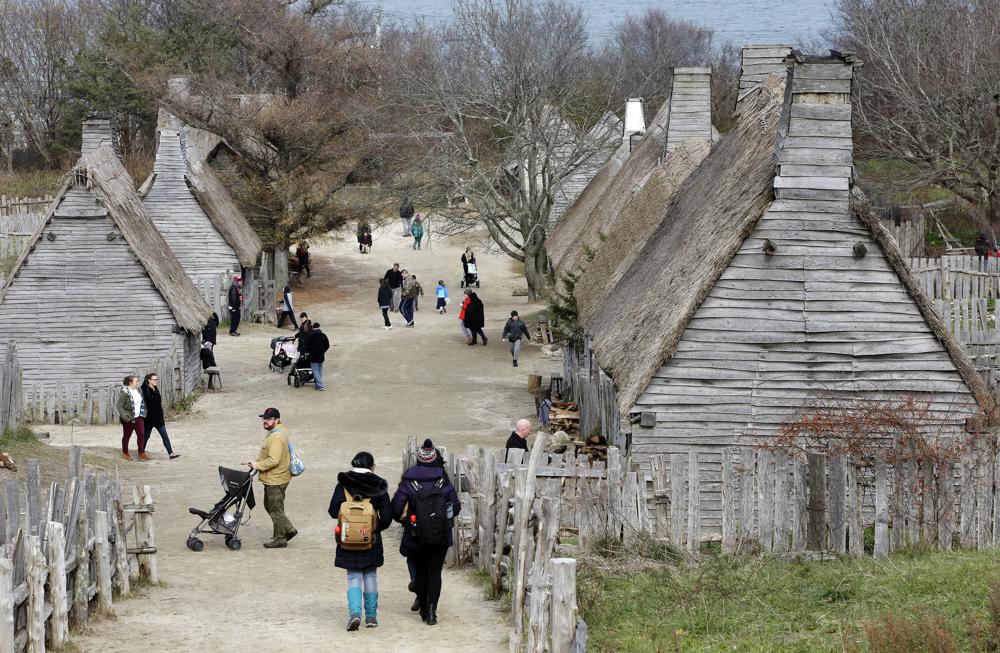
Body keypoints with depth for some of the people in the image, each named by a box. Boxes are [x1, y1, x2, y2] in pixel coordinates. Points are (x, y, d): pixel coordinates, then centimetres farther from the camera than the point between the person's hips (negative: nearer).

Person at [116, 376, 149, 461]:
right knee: (127, 436, 8)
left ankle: (141, 453, 1)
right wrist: (125, 417, -22)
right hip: (128, 418, -6)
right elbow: (119, 406, -17)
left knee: (141, 434, -3)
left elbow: (142, 403, 19)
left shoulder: (138, 391, 7)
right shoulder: (124, 392, -15)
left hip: (138, 417, 6)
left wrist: (143, 414, 10)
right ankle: (125, 453, 23)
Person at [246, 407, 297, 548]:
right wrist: (257, 462, 8)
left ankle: (280, 539, 10)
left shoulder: (277, 437, -23)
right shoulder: (273, 434, 12)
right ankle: (288, 529, 27)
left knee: (275, 509, 0)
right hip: (271, 479, 11)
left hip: (276, 481, -11)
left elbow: (273, 460, -30)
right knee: (270, 506, 20)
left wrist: (257, 465, -19)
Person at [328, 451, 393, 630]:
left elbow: (333, 511, -5)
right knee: (370, 576, 15)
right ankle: (371, 616, 19)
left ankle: (354, 612, -14)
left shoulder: (343, 485, -5)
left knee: (354, 577, 6)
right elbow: (387, 516, -7)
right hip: (372, 541, 0)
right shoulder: (378, 486, -5)